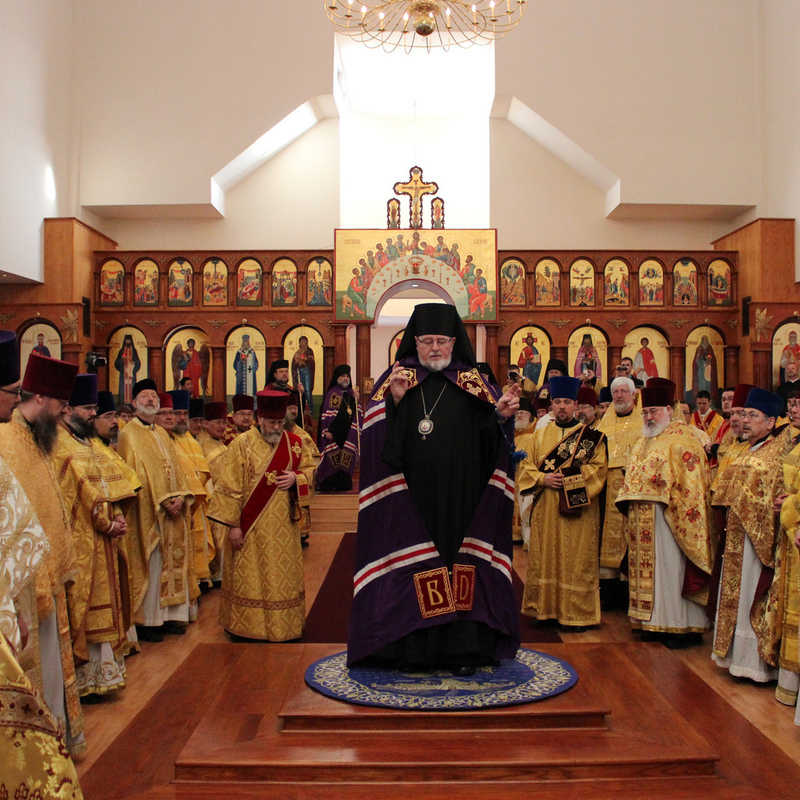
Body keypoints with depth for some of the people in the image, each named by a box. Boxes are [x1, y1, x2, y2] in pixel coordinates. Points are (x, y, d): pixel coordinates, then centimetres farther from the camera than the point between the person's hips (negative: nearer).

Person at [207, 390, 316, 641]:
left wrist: (295, 478, -9)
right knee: (249, 577, 5)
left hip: (283, 525, 4)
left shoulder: (294, 442, 2)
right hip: (252, 525, -4)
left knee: (284, 576, 11)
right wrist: (234, 524, -12)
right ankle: (246, 625, 20)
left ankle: (283, 624, 26)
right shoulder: (242, 444, -9)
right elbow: (229, 486, -10)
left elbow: (309, 469, 14)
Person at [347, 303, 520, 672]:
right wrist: (394, 400, -19)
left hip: (460, 501, 1)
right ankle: (412, 646, 13)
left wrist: (502, 414, -15)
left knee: (461, 565, 3)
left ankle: (462, 648, 13)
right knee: (413, 569, 1)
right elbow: (377, 434, -4)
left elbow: (490, 436, 4)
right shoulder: (396, 377, 5)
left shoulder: (471, 381, 9)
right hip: (410, 499, -1)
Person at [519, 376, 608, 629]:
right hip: (546, 508, 3)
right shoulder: (541, 435, 13)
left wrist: (569, 479, -15)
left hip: (577, 508, -3)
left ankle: (576, 613, 9)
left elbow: (598, 468, -5)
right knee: (545, 558, 6)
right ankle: (546, 608, 16)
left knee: (576, 559, -1)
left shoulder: (589, 436, 2)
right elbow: (527, 466, 11)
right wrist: (543, 478, -8)